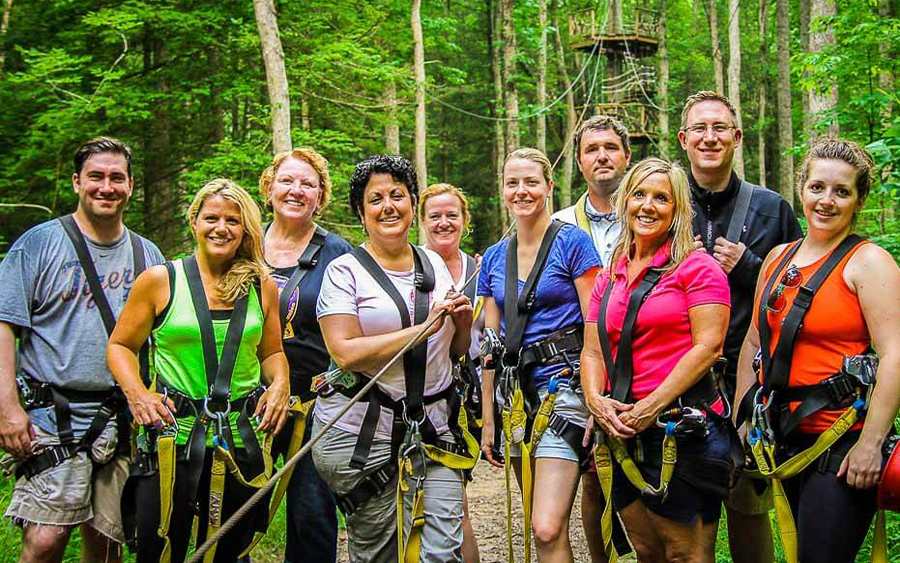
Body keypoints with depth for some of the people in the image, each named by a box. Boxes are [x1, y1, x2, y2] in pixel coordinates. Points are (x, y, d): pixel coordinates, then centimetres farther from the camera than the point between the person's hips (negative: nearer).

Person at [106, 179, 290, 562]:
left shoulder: (262, 286, 7)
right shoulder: (160, 280, -1)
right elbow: (120, 346, 5)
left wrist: (280, 383, -3)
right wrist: (136, 392, -12)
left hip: (242, 439, 3)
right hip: (172, 434, -2)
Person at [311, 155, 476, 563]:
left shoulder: (434, 264, 12)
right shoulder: (345, 270, -4)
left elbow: (455, 350, 20)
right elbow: (346, 353, -17)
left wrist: (463, 322, -2)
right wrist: (422, 328, -17)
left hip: (432, 428, 4)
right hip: (361, 431, -4)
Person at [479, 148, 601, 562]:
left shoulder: (572, 242, -5)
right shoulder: (494, 257, 12)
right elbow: (491, 344, 14)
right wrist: (487, 419, 13)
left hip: (562, 386, -6)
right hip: (515, 394, 6)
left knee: (548, 530, -15)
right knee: (538, 526, 12)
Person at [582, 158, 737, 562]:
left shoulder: (697, 267, -4)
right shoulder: (609, 278, 15)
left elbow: (708, 347, -12)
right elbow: (592, 351, 13)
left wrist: (651, 407, -16)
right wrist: (596, 399, -7)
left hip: (684, 432, -6)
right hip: (625, 437, 6)